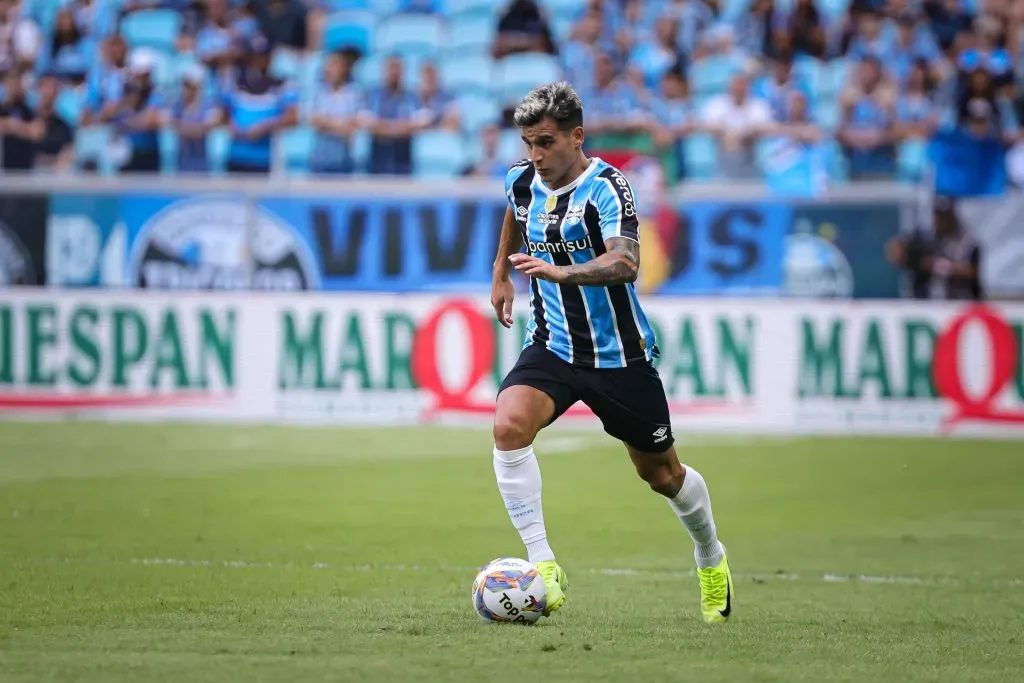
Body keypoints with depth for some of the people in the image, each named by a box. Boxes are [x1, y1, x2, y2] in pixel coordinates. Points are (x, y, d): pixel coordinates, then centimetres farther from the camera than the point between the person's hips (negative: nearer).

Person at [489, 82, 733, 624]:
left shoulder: (604, 187, -21)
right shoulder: (521, 181, -1)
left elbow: (625, 263, -38)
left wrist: (558, 272, -52)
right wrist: (501, 272, 29)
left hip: (618, 354, -4)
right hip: (551, 347, 4)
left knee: (661, 474, 11)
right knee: (508, 425, -26)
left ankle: (710, 559, 42)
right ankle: (542, 566, -24)